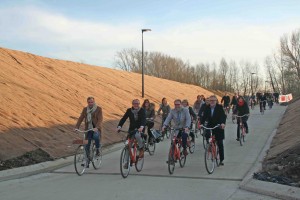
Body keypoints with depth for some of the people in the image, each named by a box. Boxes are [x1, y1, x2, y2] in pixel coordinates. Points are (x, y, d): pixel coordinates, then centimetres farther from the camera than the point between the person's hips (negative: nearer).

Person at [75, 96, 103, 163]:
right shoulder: (85, 109, 6)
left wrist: (97, 127, -30)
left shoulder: (98, 109, -5)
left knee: (96, 136, -35)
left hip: (96, 129, -3)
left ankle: (97, 149, -10)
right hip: (88, 129, 4)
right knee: (87, 145, 0)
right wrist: (76, 127, -13)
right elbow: (81, 118, 2)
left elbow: (100, 119, -14)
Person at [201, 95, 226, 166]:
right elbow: (204, 117, -4)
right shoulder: (207, 108, 1)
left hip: (218, 128, -2)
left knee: (220, 144, 0)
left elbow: (223, 116, -17)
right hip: (209, 127, 3)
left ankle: (221, 159, 10)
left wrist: (223, 123, -36)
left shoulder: (219, 107, -7)